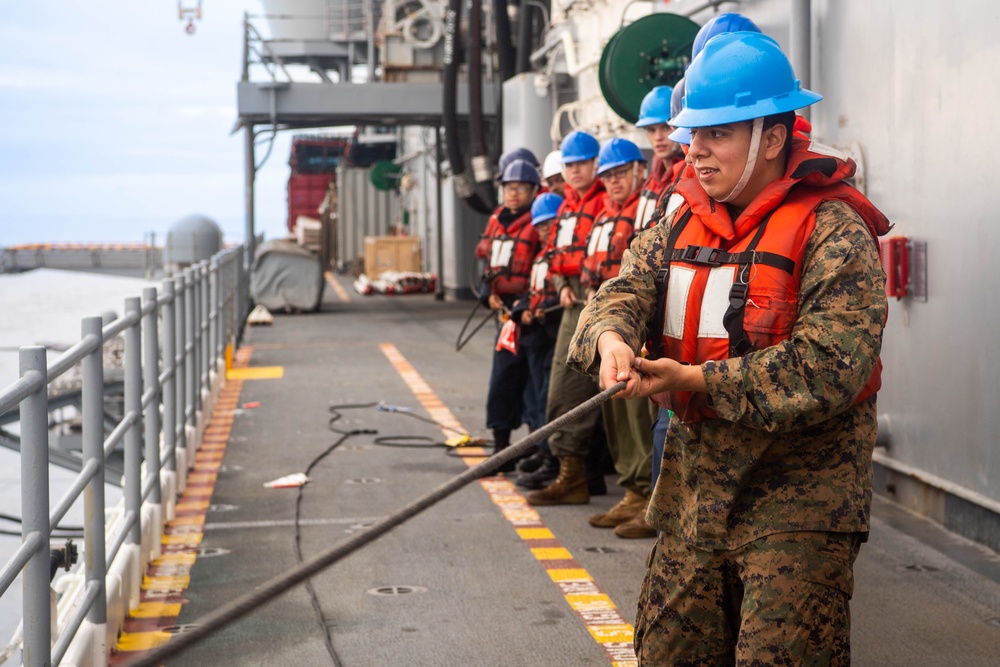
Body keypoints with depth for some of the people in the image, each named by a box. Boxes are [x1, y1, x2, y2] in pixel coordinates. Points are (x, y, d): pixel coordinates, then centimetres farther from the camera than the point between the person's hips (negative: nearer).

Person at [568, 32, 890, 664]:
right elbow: (626, 287, 0)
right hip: (694, 490, 7)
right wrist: (610, 337, -25)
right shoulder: (683, 224, 11)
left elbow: (828, 367, -22)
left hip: (798, 499, -7)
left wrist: (694, 380, -24)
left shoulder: (833, 231, -13)